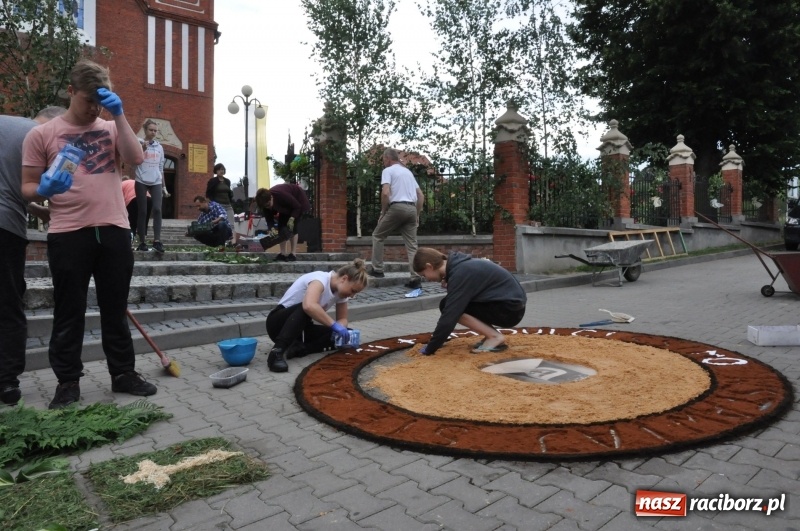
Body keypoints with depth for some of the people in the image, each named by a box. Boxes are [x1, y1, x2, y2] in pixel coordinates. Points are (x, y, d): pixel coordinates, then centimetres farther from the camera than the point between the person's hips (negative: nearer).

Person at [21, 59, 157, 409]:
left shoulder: (111, 128, 13)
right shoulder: (42, 134, 5)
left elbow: (136, 158, -7)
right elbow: (27, 188, 5)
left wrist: (119, 114, -9)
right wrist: (44, 189, -17)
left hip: (114, 231, 2)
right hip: (68, 235, -2)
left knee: (115, 308, 11)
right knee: (69, 312, 6)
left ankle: (123, 373, 22)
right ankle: (68, 382, 19)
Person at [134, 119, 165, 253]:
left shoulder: (159, 147, 15)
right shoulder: (139, 143, 2)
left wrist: (163, 184, 17)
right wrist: (142, 150, -18)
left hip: (156, 182, 3)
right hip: (142, 182, -3)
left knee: (157, 209, -12)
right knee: (142, 212, 0)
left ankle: (157, 241, -16)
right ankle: (142, 242, 5)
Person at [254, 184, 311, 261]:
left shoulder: (282, 195, -41)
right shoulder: (265, 202, -22)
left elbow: (297, 206, -30)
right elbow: (269, 218, -13)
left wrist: (292, 219, -40)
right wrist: (271, 228, -31)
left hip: (298, 201, -7)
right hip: (287, 205, 7)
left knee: (293, 227, -16)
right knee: (281, 226, -4)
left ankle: (293, 254, -15)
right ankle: (283, 254, -1)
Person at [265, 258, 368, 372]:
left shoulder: (341, 289, 0)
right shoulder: (321, 278, -25)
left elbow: (342, 319, 4)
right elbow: (309, 306, -46)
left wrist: (340, 329, -19)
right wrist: (334, 325, -41)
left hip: (301, 328, 8)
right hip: (278, 322, -8)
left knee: (338, 335, -12)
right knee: (305, 309, -39)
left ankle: (298, 348, -23)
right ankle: (278, 351, -43)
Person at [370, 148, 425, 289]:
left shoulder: (388, 170, 3)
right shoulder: (408, 171, 25)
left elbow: (385, 193, -13)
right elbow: (421, 196, 22)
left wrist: (383, 212, -2)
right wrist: (417, 215, 23)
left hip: (397, 207, -6)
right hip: (411, 209, 6)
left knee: (377, 235, 12)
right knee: (412, 245, 3)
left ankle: (377, 270, 10)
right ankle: (416, 278, -5)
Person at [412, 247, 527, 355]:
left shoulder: (460, 273, -20)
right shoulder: (459, 265, 8)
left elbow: (450, 315, -21)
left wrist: (430, 348, -14)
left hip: (511, 309, -9)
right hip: (512, 304, 9)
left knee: (447, 306, -12)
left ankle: (495, 337, -8)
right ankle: (491, 335, 8)